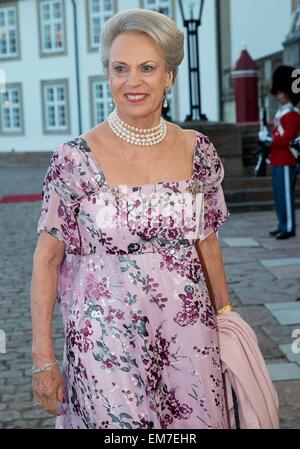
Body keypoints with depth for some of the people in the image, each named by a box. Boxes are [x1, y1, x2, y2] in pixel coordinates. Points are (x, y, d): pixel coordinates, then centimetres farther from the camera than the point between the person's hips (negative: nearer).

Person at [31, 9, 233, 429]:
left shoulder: (198, 151, 0)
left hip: (189, 334, 3)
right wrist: (43, 359, -7)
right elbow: (47, 259, -6)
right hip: (106, 342, -3)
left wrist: (225, 316, 13)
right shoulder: (75, 158, -10)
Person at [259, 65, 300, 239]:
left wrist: (268, 138, -13)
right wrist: (267, 136, 5)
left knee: (286, 194, -7)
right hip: (277, 161, 10)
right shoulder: (281, 113, 16)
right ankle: (283, 226, 19)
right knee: (279, 195, 12)